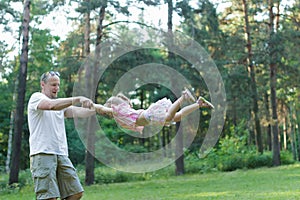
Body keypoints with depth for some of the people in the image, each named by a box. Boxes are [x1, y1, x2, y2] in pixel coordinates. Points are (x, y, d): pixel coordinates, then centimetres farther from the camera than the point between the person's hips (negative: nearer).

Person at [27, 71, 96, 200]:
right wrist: (77, 99, -28)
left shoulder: (61, 103, 22)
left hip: (61, 154, 7)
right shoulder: (36, 97, 2)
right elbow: (51, 105, -20)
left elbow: (77, 112, 4)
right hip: (43, 154, -7)